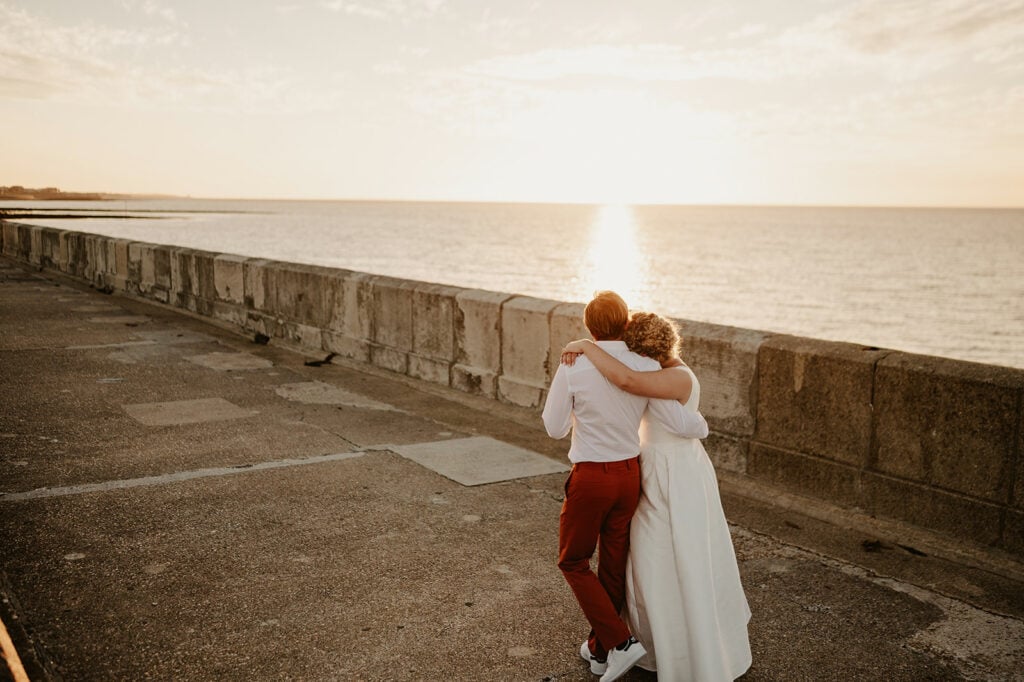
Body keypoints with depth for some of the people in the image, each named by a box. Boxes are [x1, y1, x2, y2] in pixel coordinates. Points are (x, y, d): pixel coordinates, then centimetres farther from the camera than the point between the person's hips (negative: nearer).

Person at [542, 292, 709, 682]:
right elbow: (677, 423, -8)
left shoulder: (573, 368, -15)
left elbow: (555, 427, -6)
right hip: (630, 474, 4)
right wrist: (702, 425, 14)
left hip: (590, 477, -4)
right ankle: (599, 650, 33)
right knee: (614, 562, 18)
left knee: (573, 561, 15)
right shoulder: (647, 368, -8)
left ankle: (619, 642, 4)